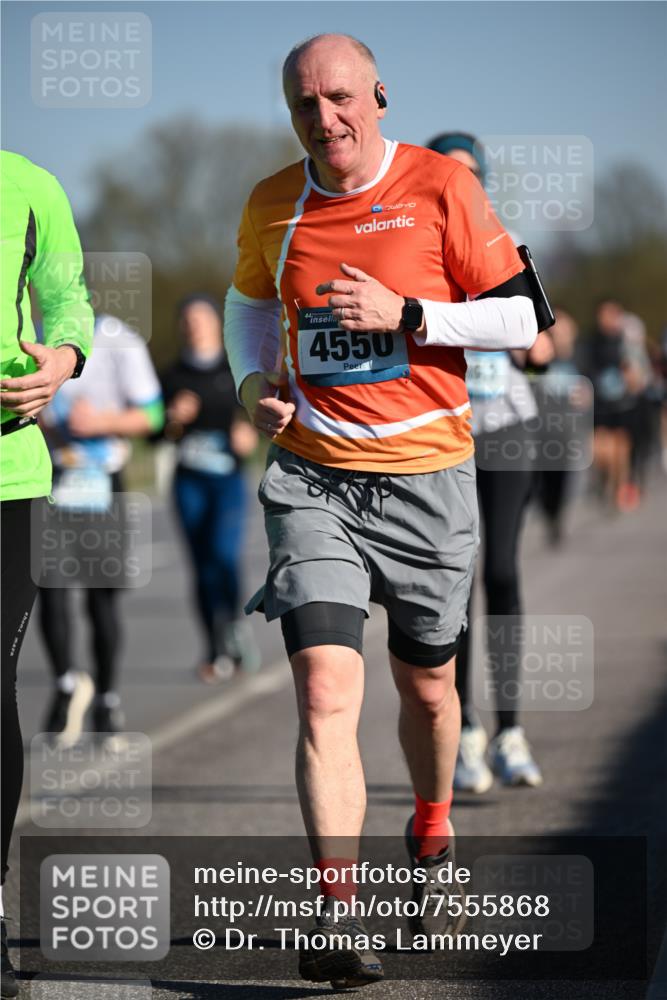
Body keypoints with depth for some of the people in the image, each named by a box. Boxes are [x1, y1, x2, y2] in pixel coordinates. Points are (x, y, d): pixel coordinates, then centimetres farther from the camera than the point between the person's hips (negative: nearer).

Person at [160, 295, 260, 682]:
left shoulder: (238, 370, 4)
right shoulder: (174, 377, 9)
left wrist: (249, 435, -9)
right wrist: (176, 420, -9)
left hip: (229, 478, -2)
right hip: (190, 481, 2)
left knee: (225, 555, -21)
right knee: (203, 567, 0)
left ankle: (236, 622, 5)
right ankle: (218, 653, 8)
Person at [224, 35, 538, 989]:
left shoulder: (440, 186, -6)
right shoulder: (272, 206, 4)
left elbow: (521, 317, -5)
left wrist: (405, 313, -17)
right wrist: (254, 383, 5)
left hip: (425, 476, -1)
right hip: (313, 479, 1)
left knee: (426, 685, 14)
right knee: (325, 686, -15)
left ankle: (432, 837, 43)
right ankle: (339, 912, -19)